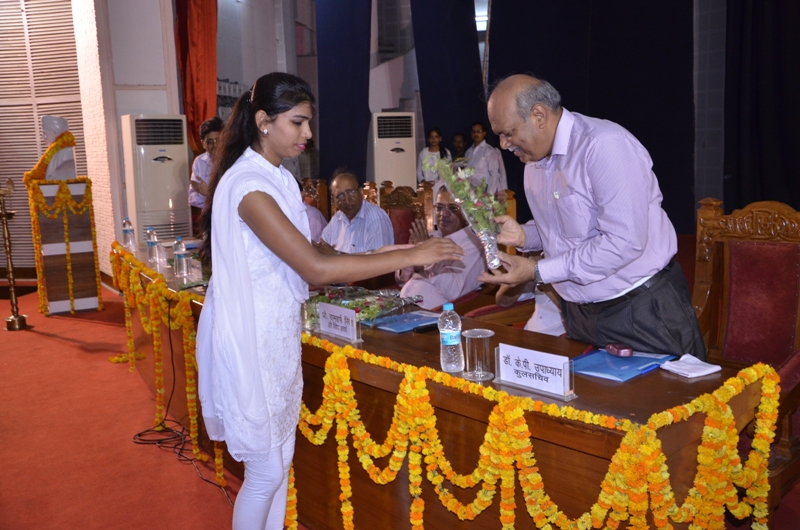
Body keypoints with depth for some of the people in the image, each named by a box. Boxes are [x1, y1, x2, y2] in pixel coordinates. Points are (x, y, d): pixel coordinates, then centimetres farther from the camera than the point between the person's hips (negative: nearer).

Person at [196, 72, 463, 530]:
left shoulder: (276, 178, 8)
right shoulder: (248, 185, -22)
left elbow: (301, 263, 8)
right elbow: (317, 269, -28)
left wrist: (390, 260, 0)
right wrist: (408, 256, -24)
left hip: (277, 337, 9)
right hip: (250, 341, -9)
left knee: (280, 460, 17)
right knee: (266, 471, 4)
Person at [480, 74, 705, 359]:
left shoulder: (604, 145, -22)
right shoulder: (534, 159, 5)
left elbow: (625, 242, -28)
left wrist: (537, 271, -25)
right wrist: (523, 235, -5)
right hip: (579, 311, 8)